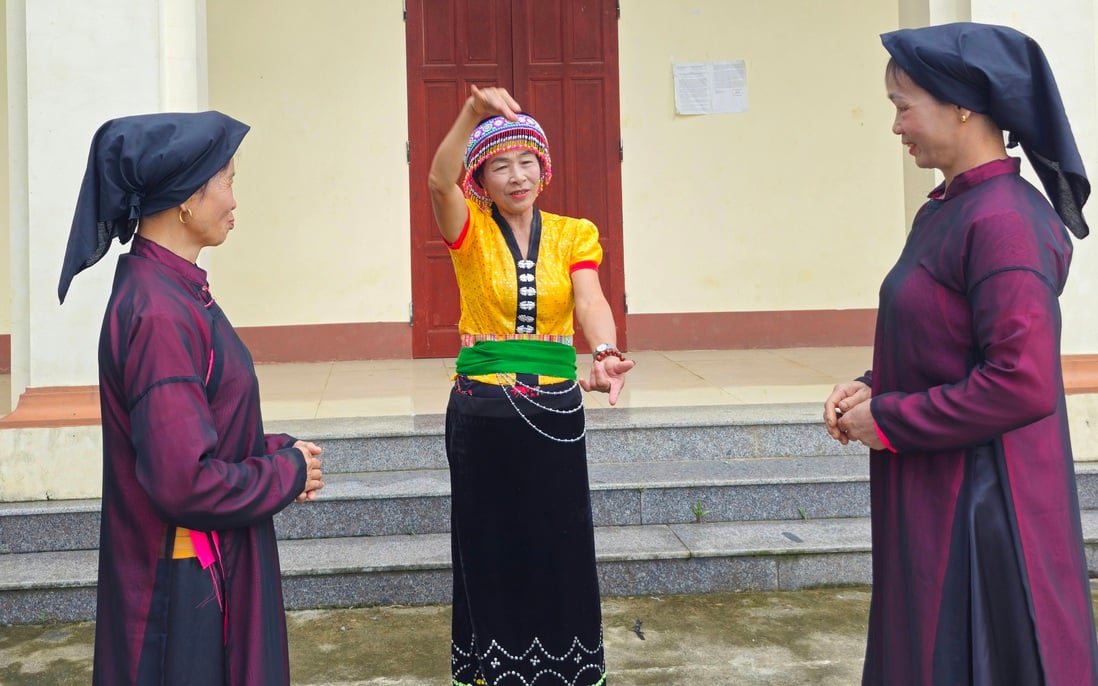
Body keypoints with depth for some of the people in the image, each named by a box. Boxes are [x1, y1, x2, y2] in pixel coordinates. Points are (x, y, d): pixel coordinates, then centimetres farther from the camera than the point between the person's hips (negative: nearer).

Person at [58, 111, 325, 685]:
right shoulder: (159, 314, -25)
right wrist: (290, 473, -13)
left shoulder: (172, 291, 5)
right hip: (185, 589, -9)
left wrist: (279, 451, 0)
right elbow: (185, 481, -28)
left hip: (214, 564, 9)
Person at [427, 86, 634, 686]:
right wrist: (472, 112, -40)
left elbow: (591, 303, -15)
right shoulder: (470, 231, -2)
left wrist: (605, 355, -36)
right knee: (490, 548, 7)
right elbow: (439, 181, -24)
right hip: (481, 412, -1)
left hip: (555, 410, 1)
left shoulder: (574, 235, 3)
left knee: (560, 548, 7)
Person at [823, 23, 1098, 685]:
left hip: (982, 503, -9)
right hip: (935, 499, 9)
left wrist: (886, 420, -16)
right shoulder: (946, 210, 8)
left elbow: (1022, 384, -25)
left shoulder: (1002, 222, -21)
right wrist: (872, 388, 1)